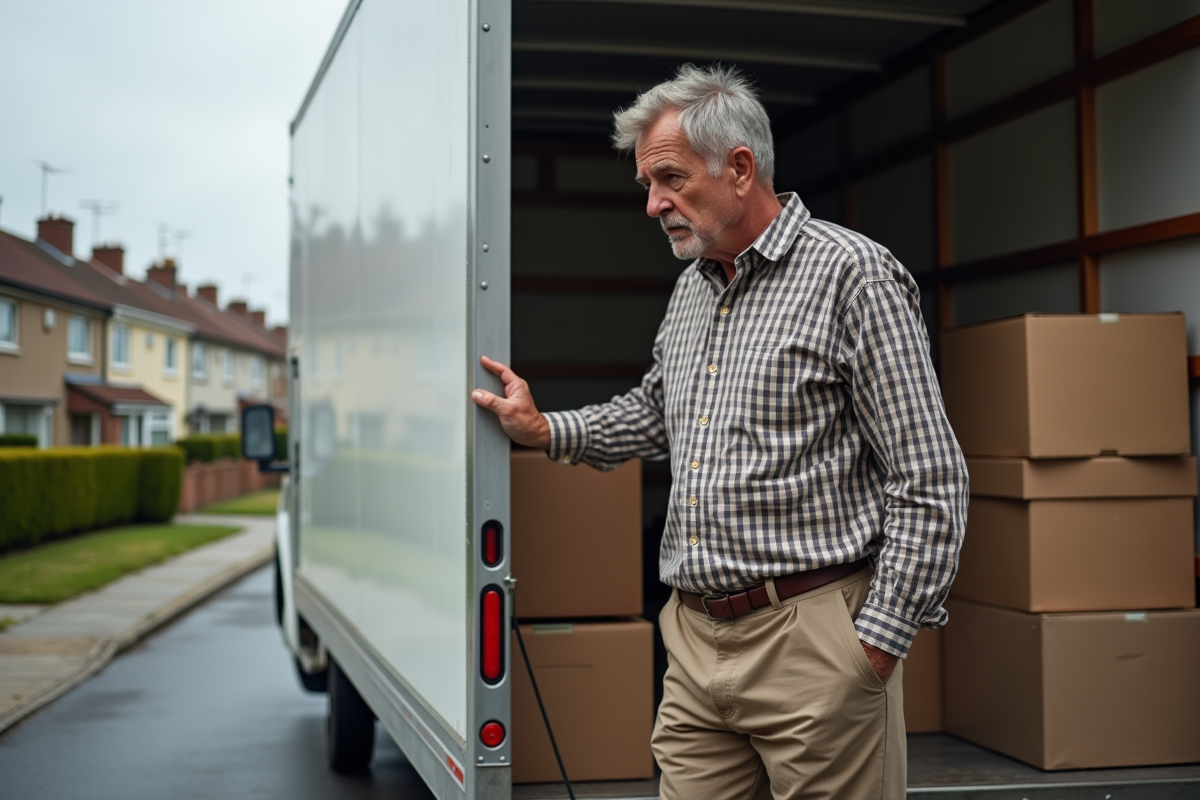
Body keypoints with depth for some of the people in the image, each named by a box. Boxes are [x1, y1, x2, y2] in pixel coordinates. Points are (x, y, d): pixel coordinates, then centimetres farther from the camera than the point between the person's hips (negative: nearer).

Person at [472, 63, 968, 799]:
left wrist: (876, 646, -14)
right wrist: (544, 431, 20)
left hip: (809, 643, -7)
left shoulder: (852, 274, -9)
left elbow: (930, 485, -12)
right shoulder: (690, 291, 15)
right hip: (695, 639, 7)